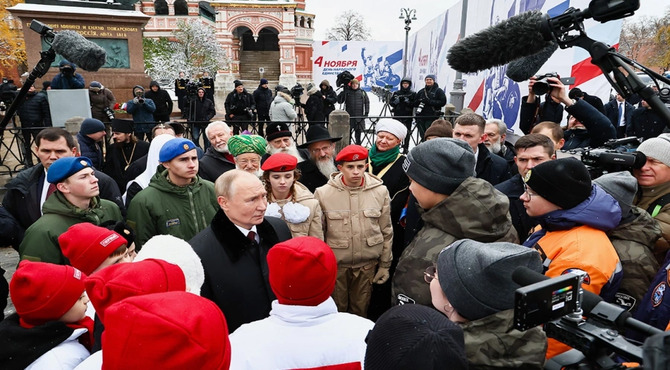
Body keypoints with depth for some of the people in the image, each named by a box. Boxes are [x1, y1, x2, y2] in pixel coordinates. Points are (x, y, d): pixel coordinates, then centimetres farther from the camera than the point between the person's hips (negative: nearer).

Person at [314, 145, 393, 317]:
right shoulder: (323, 193, -8)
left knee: (361, 310, 17)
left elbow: (386, 232, 4)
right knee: (337, 311, 15)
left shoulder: (380, 191, -4)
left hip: (367, 264, 1)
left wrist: (385, 265, 6)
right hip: (335, 264, -1)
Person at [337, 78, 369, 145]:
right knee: (348, 130, 1)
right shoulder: (347, 92, 4)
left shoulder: (362, 92, 8)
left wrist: (366, 112, 2)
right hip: (349, 115, -1)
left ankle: (358, 143, 20)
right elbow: (339, 101, 0)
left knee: (358, 131, 8)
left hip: (359, 115, 1)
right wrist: (343, 92, -11)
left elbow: (367, 102, 11)